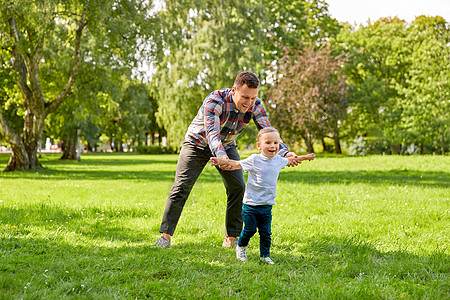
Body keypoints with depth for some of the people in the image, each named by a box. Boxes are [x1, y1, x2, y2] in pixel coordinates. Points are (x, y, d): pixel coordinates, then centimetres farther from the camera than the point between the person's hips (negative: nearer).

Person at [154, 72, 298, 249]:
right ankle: (165, 236, -8)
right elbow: (212, 132, -48)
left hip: (226, 146, 4)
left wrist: (284, 152, -44)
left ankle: (231, 239, 2)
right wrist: (221, 156, -67)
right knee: (182, 186, -12)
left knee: (237, 186, -8)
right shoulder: (214, 100, -36)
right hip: (198, 143, -4)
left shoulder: (255, 106, -21)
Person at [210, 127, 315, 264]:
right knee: (250, 230, 3)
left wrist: (304, 157, 38)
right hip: (251, 205, -4)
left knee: (266, 232, 4)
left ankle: (265, 255, 18)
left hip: (267, 205, 4)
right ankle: (241, 247, 30)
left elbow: (289, 160, 28)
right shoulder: (254, 159, -10)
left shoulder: (279, 160, 5)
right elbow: (236, 164, -7)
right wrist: (220, 161, -19)